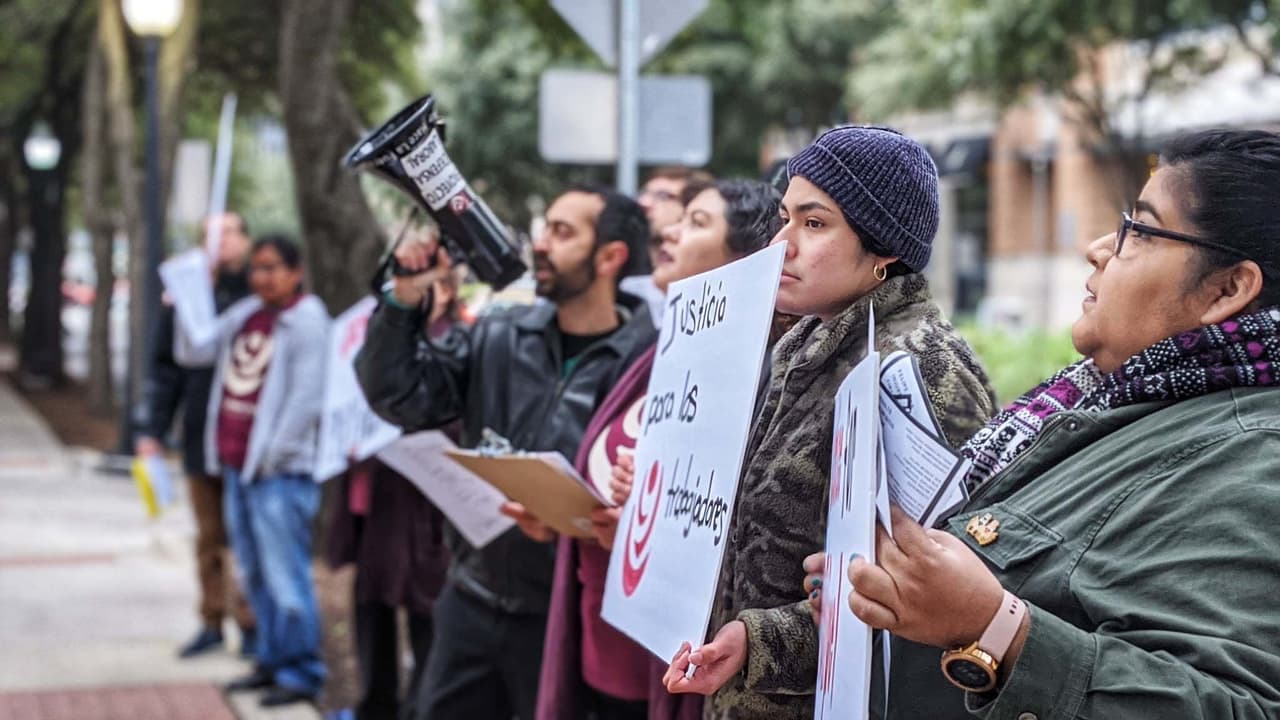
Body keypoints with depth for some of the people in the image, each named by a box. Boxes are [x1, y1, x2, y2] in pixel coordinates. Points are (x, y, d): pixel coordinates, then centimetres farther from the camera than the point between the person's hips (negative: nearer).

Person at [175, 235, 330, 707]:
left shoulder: (307, 320, -10)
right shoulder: (244, 315, 13)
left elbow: (307, 396, -15)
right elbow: (191, 353, 15)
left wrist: (274, 455, -15)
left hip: (279, 472, -8)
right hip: (236, 465, 8)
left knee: (284, 576, -6)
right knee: (254, 574, 15)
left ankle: (301, 673, 2)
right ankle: (272, 661, 27)